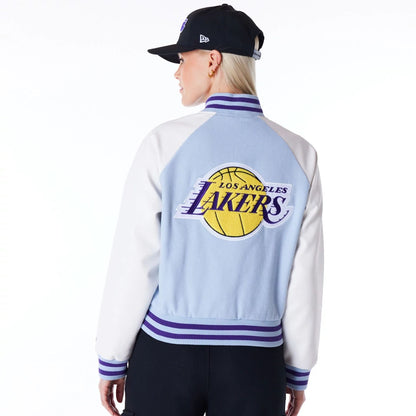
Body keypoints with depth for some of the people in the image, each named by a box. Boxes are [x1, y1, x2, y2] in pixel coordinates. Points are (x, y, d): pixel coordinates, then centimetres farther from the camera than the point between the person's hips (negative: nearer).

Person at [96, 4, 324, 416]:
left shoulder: (165, 143, -12)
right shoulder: (298, 155, -4)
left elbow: (134, 262, -10)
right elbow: (305, 276, -1)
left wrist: (111, 360, 2)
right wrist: (298, 370, 10)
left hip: (168, 351, -1)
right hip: (255, 360, 2)